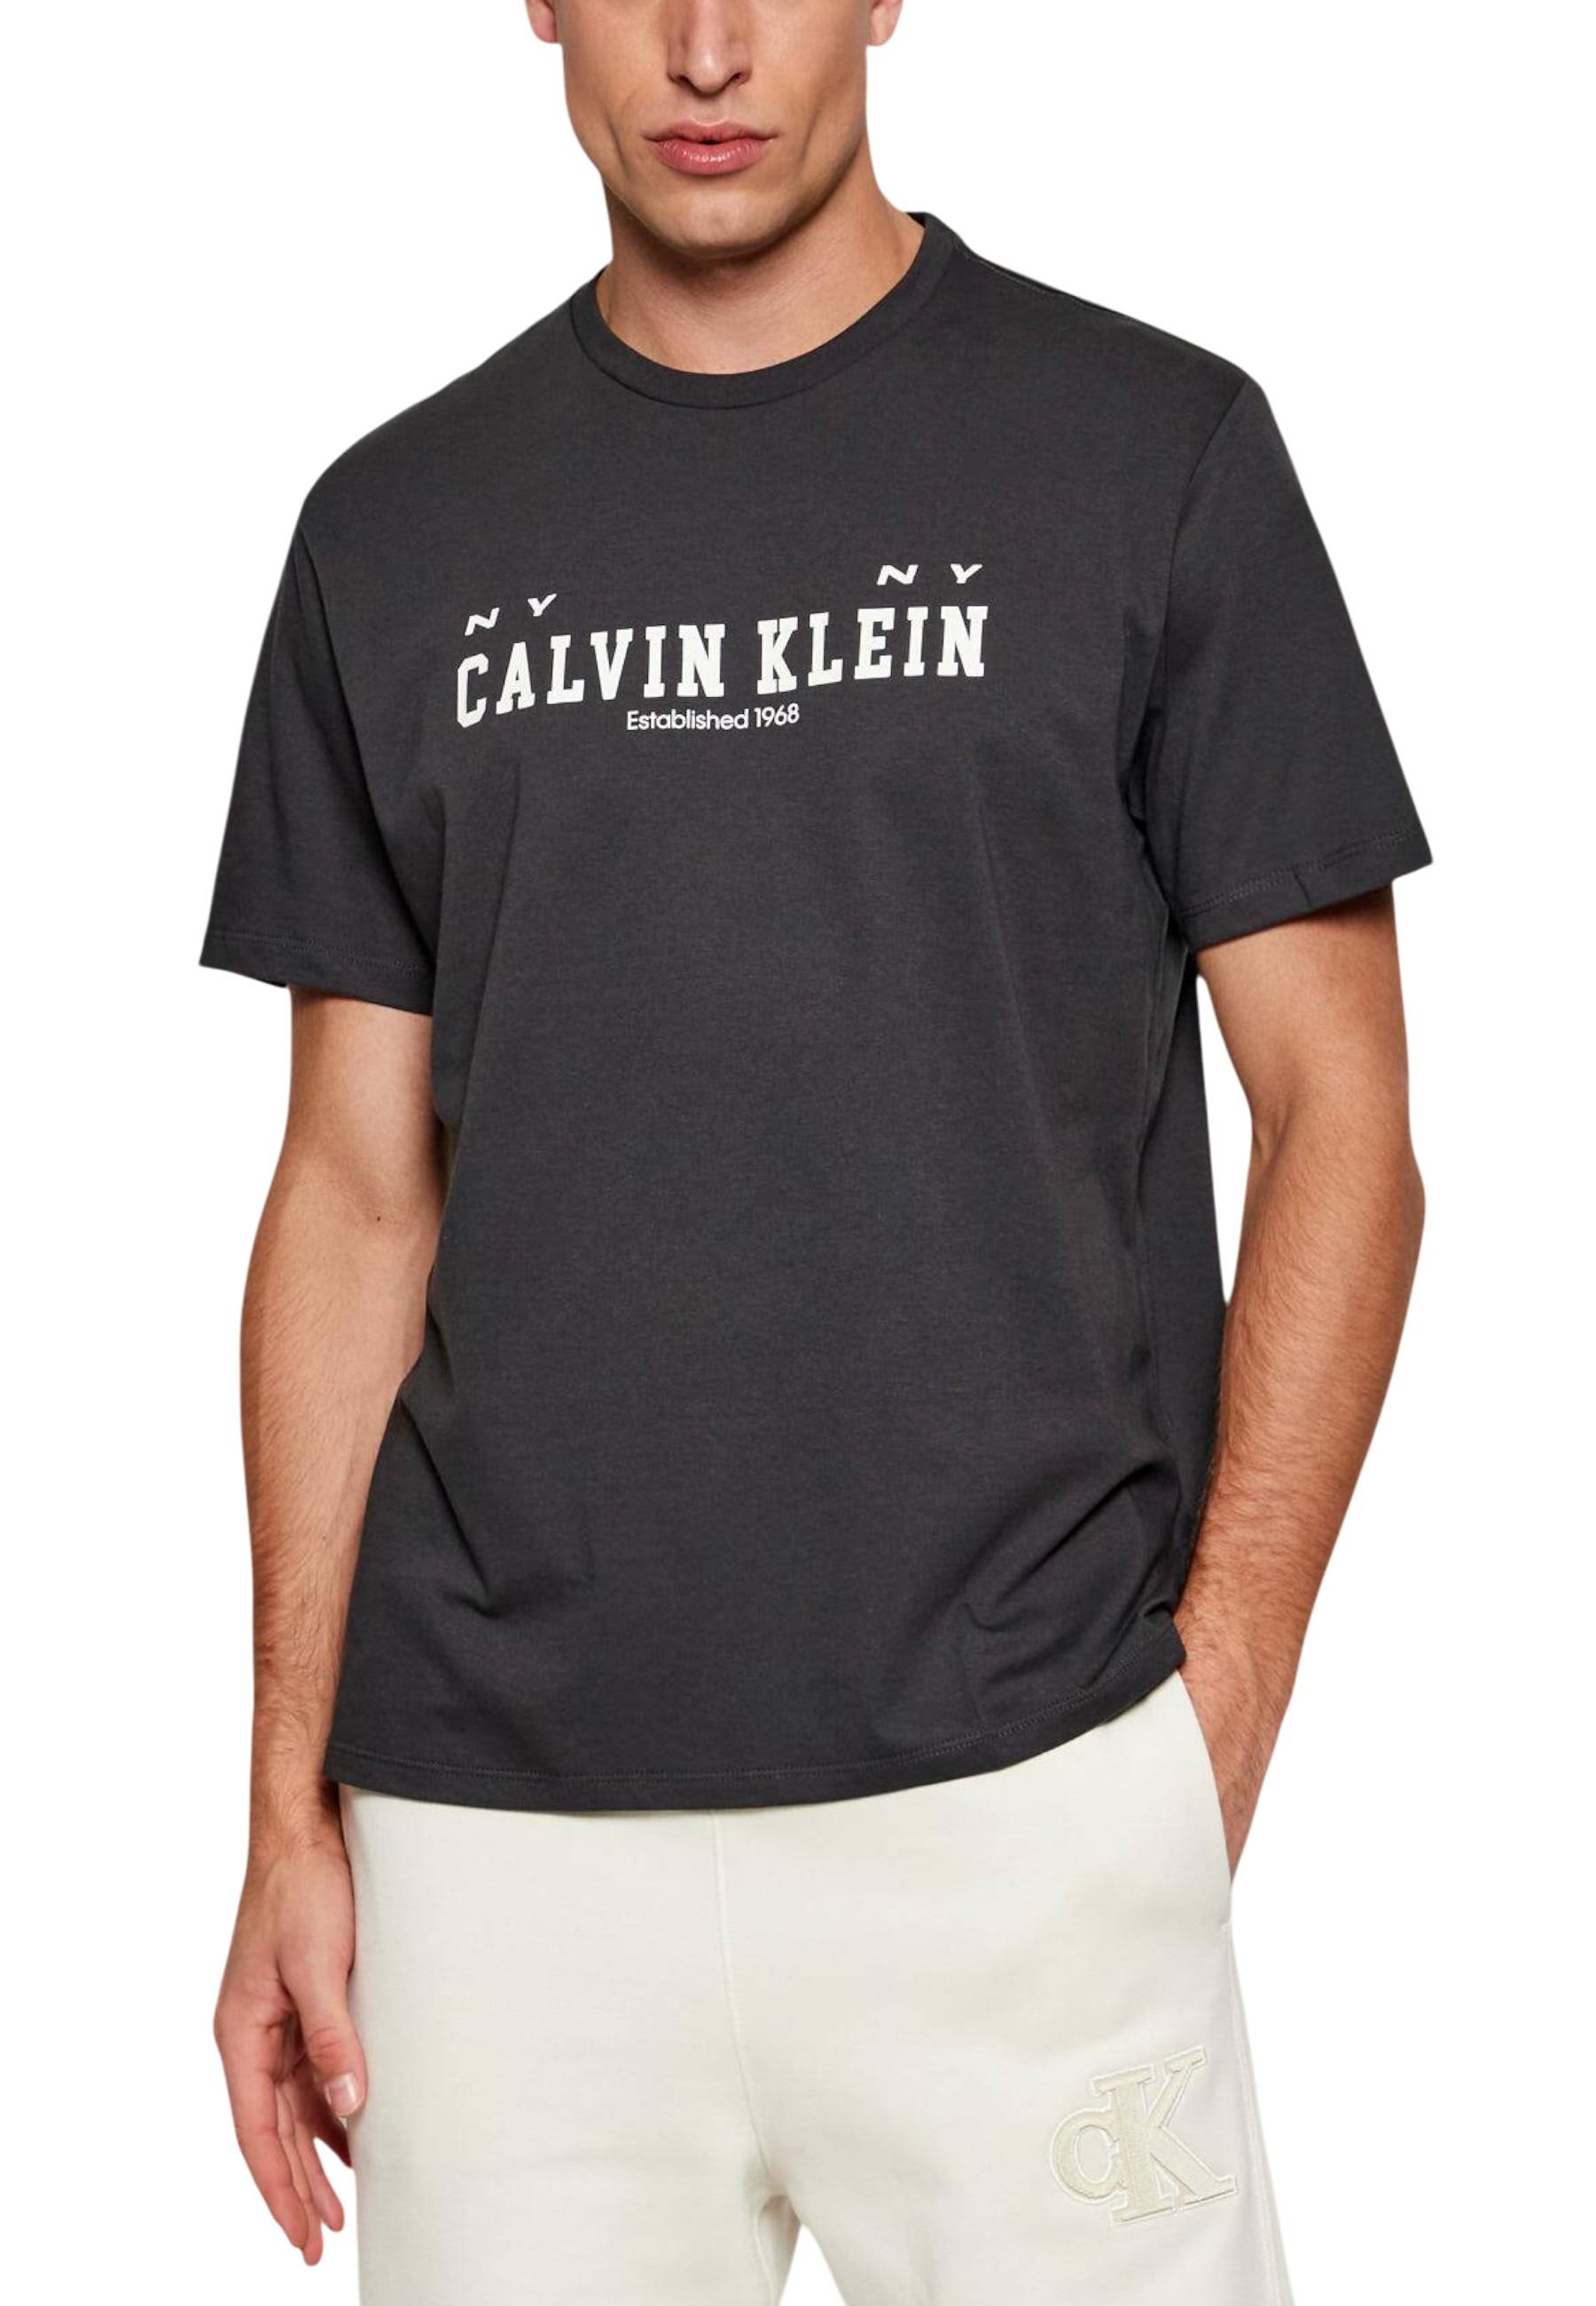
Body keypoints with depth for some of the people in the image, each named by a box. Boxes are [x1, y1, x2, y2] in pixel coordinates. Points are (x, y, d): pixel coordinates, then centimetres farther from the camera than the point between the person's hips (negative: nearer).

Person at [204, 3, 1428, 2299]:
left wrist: (1209, 1724, -7)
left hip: (1018, 1805, -2)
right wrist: (293, 1804, 6)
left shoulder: (1152, 447, 1)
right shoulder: (397, 526, 9)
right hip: (492, 1829, 3)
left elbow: (1339, 1124, 1)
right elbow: (360, 1191, 10)